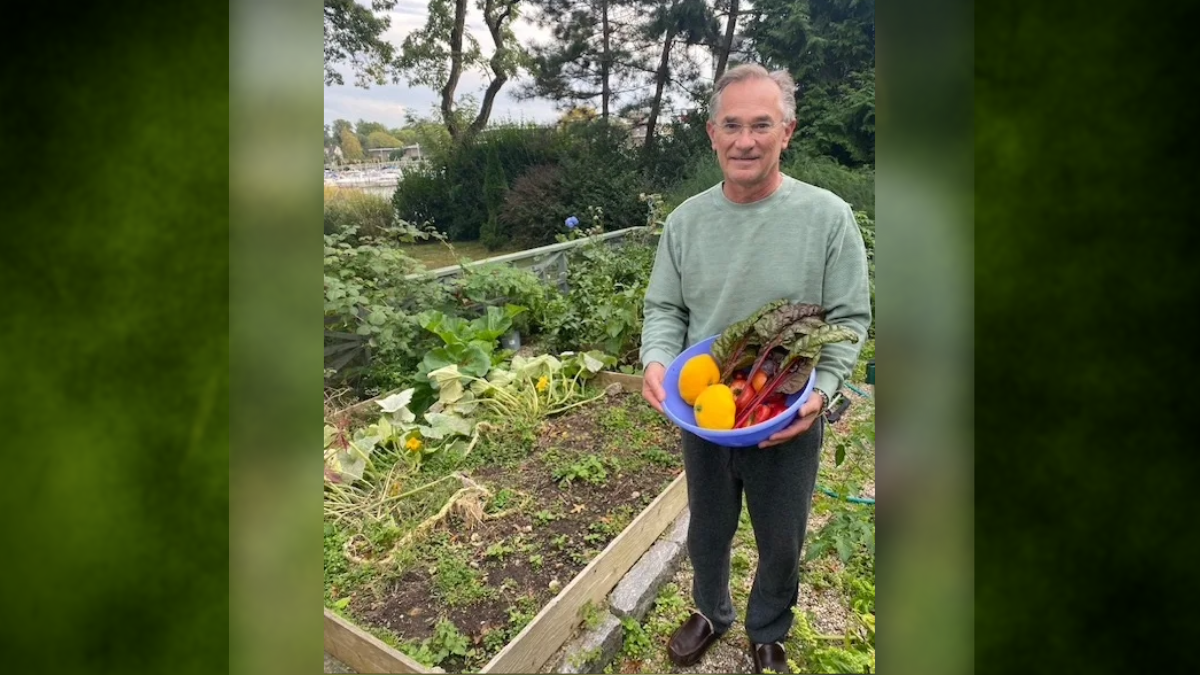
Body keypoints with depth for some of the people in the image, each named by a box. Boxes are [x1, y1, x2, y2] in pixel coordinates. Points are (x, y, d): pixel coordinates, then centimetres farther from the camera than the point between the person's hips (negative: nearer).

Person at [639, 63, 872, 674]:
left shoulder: (828, 217, -12)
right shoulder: (685, 221, -4)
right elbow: (664, 308, 2)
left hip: (789, 423, -2)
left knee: (781, 544, 19)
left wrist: (819, 391, -23)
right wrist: (656, 361, -17)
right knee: (707, 531, 23)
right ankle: (710, 613, 52)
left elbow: (849, 319, -9)